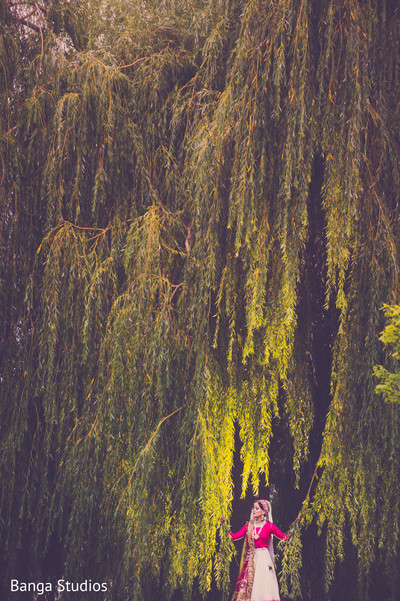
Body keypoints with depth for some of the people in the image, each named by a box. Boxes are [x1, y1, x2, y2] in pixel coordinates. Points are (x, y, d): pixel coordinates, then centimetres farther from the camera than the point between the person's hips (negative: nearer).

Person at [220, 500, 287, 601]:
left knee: (263, 584, -9)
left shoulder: (269, 526, 0)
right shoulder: (249, 525, 9)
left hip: (264, 558, -3)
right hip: (251, 559, 3)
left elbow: (284, 537, -3)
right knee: (248, 586, 0)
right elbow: (234, 536, 7)